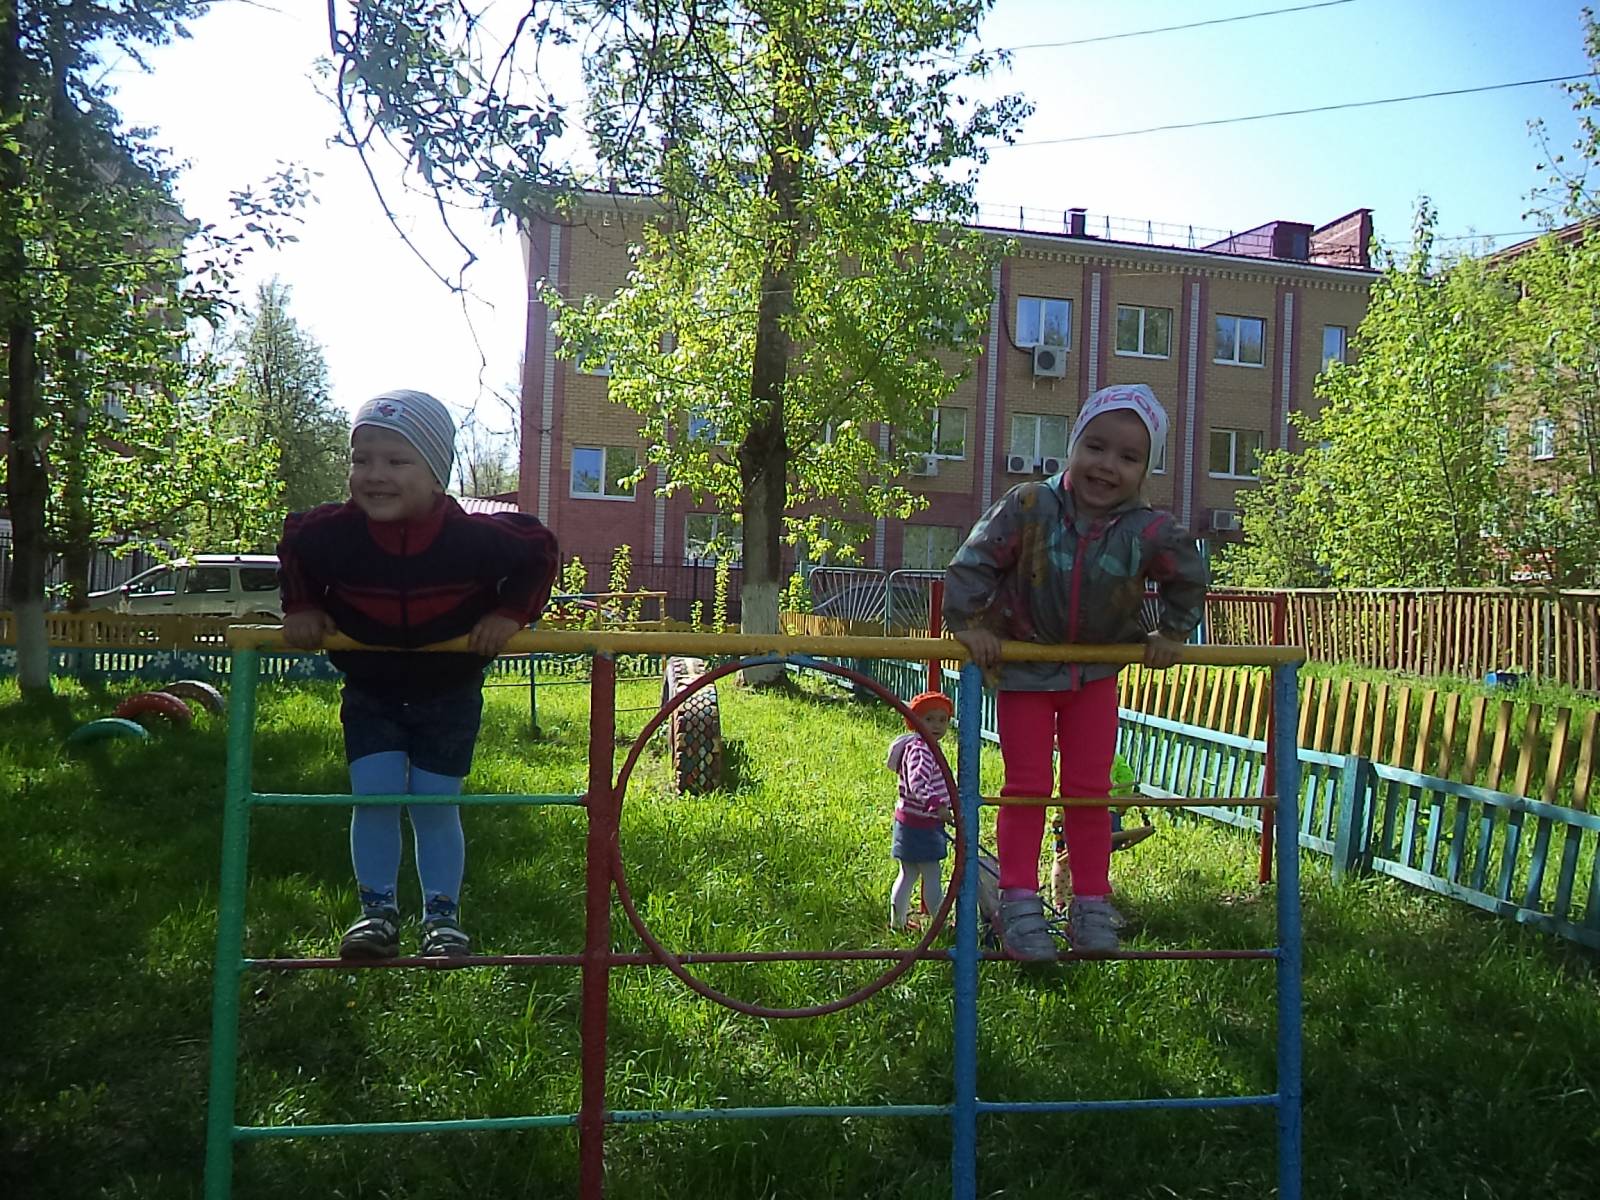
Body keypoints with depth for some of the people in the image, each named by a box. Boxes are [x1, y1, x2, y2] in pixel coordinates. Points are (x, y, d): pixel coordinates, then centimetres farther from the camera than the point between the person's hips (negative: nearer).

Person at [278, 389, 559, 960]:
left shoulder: (473, 536, -29)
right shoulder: (332, 532, -22)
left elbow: (539, 549, -10)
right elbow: (292, 549, 4)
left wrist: (510, 614, -15)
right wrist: (302, 608, -3)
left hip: (449, 693, -2)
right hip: (369, 691, 2)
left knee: (434, 804, 3)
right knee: (374, 796, -3)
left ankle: (442, 917, 19)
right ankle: (378, 912, 15)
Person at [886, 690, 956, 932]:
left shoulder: (927, 748, 12)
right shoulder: (920, 750, -21)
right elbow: (917, 783, -36)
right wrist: (937, 805, -47)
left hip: (909, 821, 10)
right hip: (921, 824, -10)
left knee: (908, 874, 17)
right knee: (932, 875, 1)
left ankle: (897, 920, 26)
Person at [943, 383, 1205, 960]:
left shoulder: (1151, 531, -18)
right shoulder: (1028, 507, -23)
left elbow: (1188, 578, 3)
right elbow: (974, 561, -14)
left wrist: (1171, 634, 3)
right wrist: (970, 623, -16)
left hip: (1096, 673, 2)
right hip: (1023, 667, -2)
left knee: (1090, 790, 7)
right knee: (1026, 787, 1)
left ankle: (1092, 903, 19)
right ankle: (1020, 903, 9)